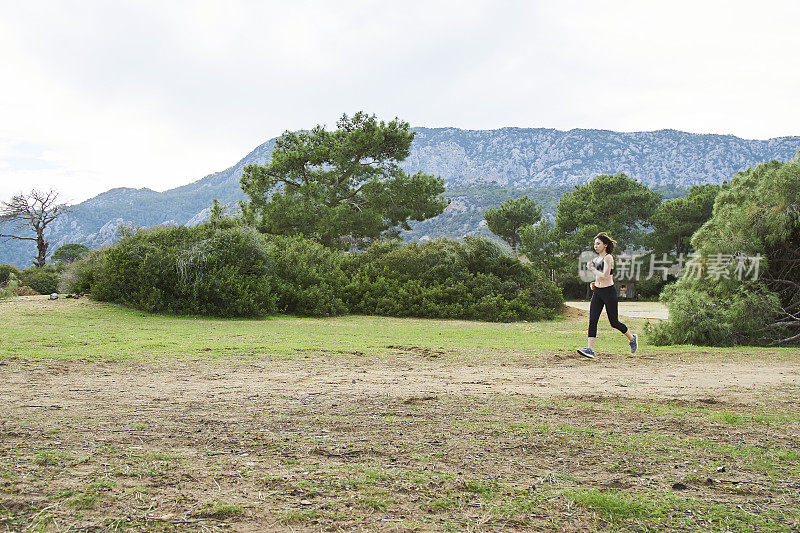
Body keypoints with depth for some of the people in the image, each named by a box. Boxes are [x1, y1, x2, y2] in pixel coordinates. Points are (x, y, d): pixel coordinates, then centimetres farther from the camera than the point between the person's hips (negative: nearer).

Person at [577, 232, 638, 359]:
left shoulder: (608, 258, -11)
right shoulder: (596, 259, 13)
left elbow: (605, 276, -22)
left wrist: (592, 269, -12)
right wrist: (595, 283, 11)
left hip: (609, 292, -7)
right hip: (597, 292, 7)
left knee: (614, 322, 4)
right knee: (592, 320, -7)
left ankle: (632, 338, 30)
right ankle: (590, 350, -11)